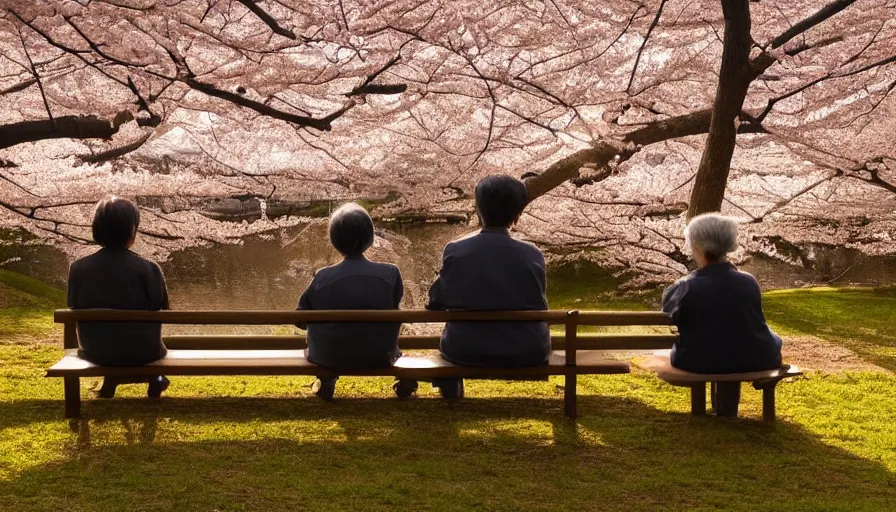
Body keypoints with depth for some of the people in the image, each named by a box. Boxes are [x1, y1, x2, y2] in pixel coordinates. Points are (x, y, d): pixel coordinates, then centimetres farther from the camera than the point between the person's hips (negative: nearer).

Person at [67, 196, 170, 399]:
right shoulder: (148, 269, -17)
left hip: (96, 352, 2)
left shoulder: (78, 268, -10)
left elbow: (74, 309, 1)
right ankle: (154, 380, 46)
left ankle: (112, 378, 42)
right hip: (141, 352, -2)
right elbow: (161, 310, -6)